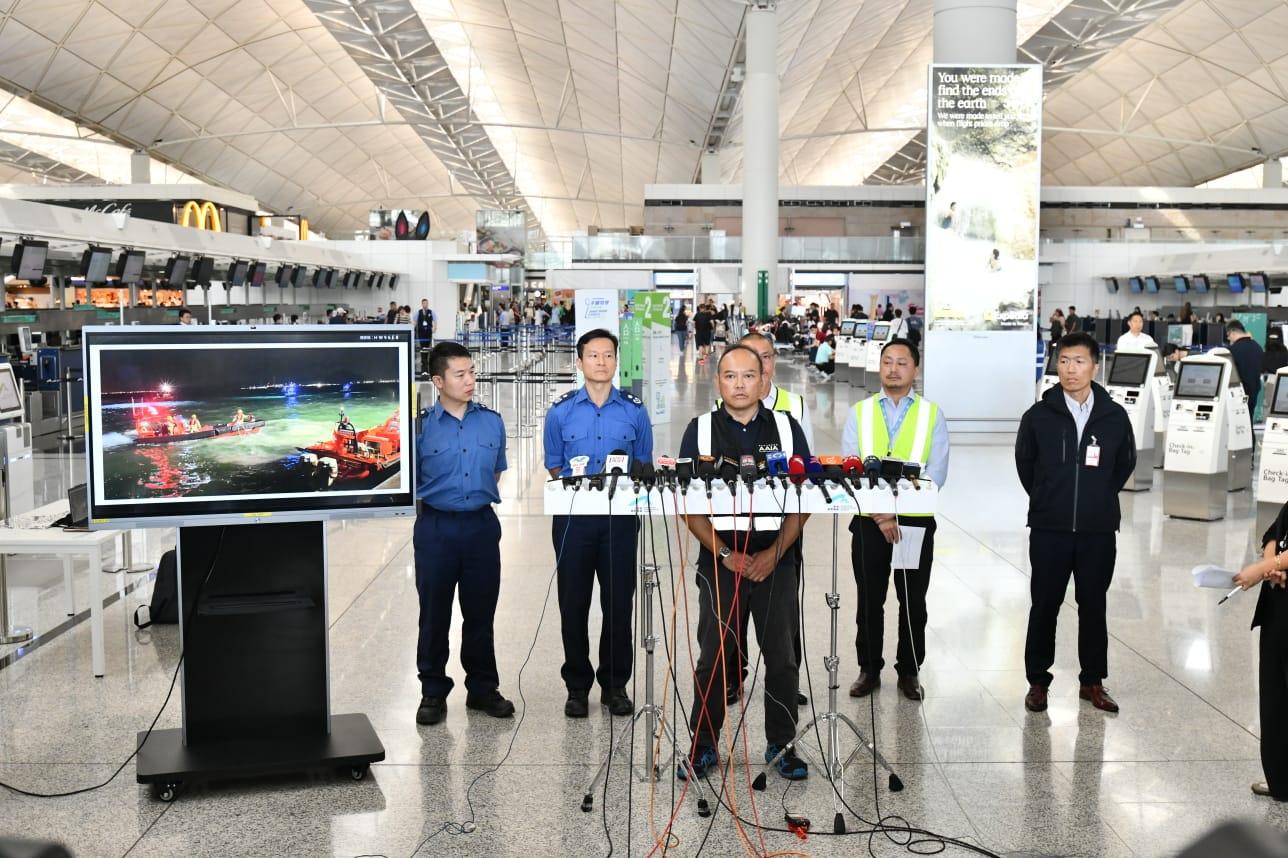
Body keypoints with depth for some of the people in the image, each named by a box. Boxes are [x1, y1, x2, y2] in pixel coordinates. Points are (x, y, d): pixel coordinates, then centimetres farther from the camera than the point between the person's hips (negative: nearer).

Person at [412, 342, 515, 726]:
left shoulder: (492, 422, 3)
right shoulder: (420, 426, -7)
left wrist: (477, 499, 7)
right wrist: (431, 507, -2)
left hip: (481, 524, 3)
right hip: (436, 527, -2)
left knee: (480, 612, 11)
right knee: (434, 614, 7)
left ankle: (483, 688, 24)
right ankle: (433, 692, 20)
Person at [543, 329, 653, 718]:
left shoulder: (634, 412, 4)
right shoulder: (561, 412, 3)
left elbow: (644, 467, 9)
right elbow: (554, 468, 6)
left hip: (620, 516, 0)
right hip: (574, 516, 0)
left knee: (619, 603, 5)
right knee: (574, 603, 6)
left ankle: (615, 684, 20)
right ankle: (577, 685, 19)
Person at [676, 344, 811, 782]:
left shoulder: (787, 428, 5)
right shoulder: (700, 430, 3)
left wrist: (773, 554, -8)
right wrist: (726, 555, -10)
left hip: (775, 561, 1)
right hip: (719, 561, -1)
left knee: (782, 658, 6)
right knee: (713, 658, 4)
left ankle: (781, 744, 21)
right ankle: (703, 747, 17)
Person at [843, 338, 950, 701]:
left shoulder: (932, 415, 2)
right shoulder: (859, 413, 4)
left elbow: (936, 473, -6)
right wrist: (879, 515, -15)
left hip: (916, 521, 0)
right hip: (868, 521, 1)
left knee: (913, 602, 9)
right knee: (869, 600, 9)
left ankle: (909, 671, 22)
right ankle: (869, 669, 22)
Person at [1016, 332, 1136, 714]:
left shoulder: (1114, 417, -1)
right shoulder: (1039, 415, -4)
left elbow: (1125, 464, 13)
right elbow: (1025, 463, 9)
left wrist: (1100, 498, 10)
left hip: (1098, 531, 1)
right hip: (1049, 529, -1)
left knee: (1093, 607, 11)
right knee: (1044, 606, 7)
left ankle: (1093, 681, 23)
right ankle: (1037, 680, 19)